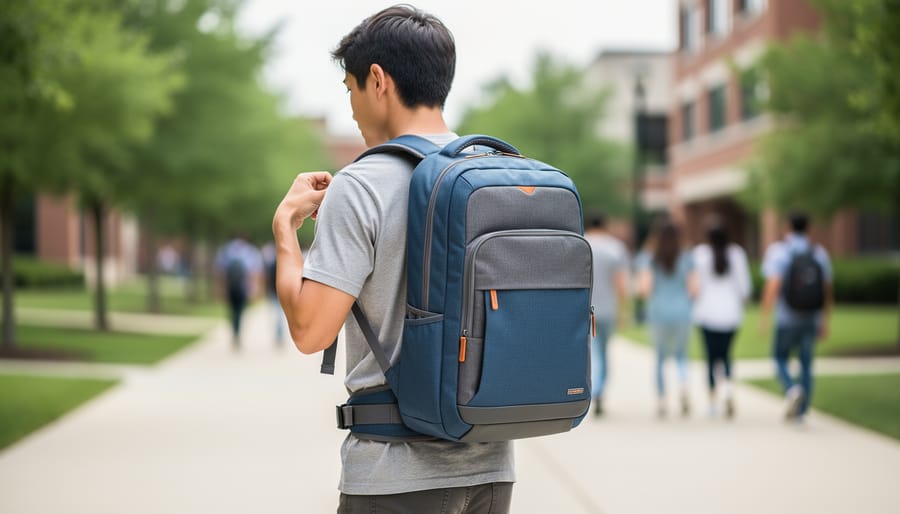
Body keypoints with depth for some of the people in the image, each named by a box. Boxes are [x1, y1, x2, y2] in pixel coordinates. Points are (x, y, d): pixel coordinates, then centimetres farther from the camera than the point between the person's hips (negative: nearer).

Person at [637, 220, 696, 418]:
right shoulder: (686, 259, 1)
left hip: (658, 313, -1)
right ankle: (684, 387, -13)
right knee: (681, 355, 16)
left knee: (660, 357, 17)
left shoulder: (648, 259, -3)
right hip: (682, 313, 1)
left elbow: (644, 287, -14)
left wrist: (642, 290, 9)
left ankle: (661, 401, 13)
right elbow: (693, 288, -2)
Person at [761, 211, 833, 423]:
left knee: (781, 360, 12)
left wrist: (764, 316, -14)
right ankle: (800, 411, 9)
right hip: (812, 319, 3)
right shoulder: (819, 253, 4)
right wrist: (825, 322, 14)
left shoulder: (779, 251, -8)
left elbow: (772, 286, -18)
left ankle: (793, 390, -17)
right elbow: (827, 290, 6)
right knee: (806, 364, 11)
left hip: (787, 319, -3)